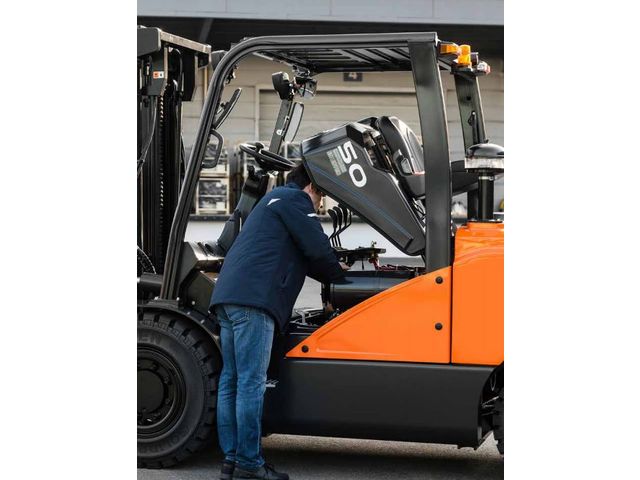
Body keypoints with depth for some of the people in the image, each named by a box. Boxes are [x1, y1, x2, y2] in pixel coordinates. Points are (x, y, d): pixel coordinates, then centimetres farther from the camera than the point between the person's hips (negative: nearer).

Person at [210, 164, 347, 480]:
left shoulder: (275, 199, 33)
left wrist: (332, 270, 37)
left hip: (228, 297, 10)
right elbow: (316, 249, -3)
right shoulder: (294, 199, 3)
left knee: (231, 381, 8)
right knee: (251, 383, -10)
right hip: (253, 299, -10)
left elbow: (298, 256, 39)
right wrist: (338, 275, 14)